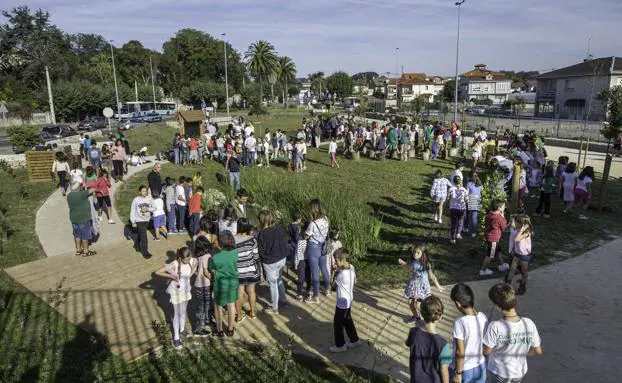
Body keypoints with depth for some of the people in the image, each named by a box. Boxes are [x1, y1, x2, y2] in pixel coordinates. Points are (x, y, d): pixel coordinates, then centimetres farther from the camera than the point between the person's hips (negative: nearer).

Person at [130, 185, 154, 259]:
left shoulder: (149, 199, -5)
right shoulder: (136, 200, -12)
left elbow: (153, 208, 3)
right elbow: (132, 211, -7)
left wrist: (147, 209, -17)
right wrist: (133, 222, -6)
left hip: (147, 219, 4)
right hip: (139, 220, -4)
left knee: (141, 234, 22)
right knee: (143, 236, -6)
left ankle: (137, 246, 45)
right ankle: (145, 252, 1)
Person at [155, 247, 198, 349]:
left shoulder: (193, 261, -19)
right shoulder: (174, 265, -32)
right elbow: (158, 272, -29)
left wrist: (192, 273, -5)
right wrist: (171, 276, -26)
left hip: (186, 290, 4)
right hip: (176, 292, -4)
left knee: (183, 311, 24)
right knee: (177, 314, 9)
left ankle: (182, 330, 48)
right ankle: (176, 338, 25)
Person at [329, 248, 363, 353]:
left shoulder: (342, 274, -33)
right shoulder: (351, 267, -7)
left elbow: (333, 282, -16)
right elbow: (355, 281, 8)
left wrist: (336, 270, -12)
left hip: (342, 303, -9)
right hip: (348, 300, 9)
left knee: (338, 323, 10)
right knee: (347, 321, 25)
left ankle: (340, 345, 25)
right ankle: (355, 340, 39)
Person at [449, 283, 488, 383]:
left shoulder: (460, 323, -29)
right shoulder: (483, 317, -11)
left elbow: (460, 352, -22)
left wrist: (458, 373, -10)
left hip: (464, 368, -5)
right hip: (481, 366, 5)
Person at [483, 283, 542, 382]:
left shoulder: (495, 327, -34)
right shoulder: (529, 324, -22)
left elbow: (486, 351, -21)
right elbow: (537, 351, -8)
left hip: (500, 372, -3)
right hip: (520, 371, 3)